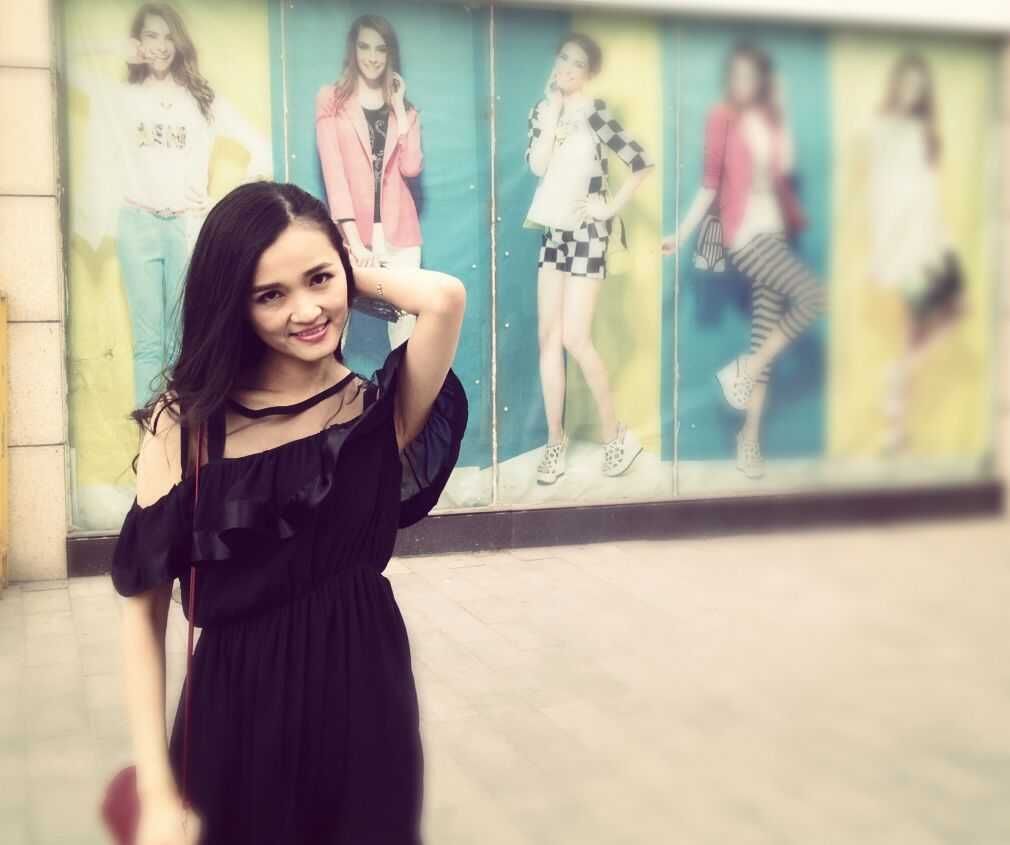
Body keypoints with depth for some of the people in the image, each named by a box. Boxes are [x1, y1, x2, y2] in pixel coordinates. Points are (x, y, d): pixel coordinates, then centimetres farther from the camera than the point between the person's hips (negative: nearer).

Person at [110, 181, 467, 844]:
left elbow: (446, 298, -26)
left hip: (363, 696, 1)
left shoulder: (382, 410, -6)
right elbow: (144, 606, -7)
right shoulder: (186, 423, -6)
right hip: (237, 707, 0)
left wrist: (351, 274, -7)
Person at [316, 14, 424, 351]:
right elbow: (332, 168, -6)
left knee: (406, 322, -1)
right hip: (352, 228, -3)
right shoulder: (331, 99, 4)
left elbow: (411, 167, -1)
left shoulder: (403, 107, 15)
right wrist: (354, 236, -15)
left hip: (399, 229, 3)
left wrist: (399, 108, -2)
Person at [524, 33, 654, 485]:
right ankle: (555, 440, 12)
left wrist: (612, 207, -11)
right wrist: (551, 115, -11)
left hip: (586, 231, -6)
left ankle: (616, 433, 6)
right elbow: (536, 165, -8)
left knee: (575, 338, -11)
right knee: (548, 335, 4)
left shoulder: (594, 112, -9)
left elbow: (642, 162, -13)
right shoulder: (542, 109, 7)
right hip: (553, 231, 6)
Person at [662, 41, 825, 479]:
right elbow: (710, 183, -4)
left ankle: (750, 440, 7)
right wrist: (681, 234, -8)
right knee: (813, 295, -23)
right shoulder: (722, 117, -5)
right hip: (744, 234, -6)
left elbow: (785, 167, 2)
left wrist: (780, 113, 4)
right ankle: (741, 371, -9)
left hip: (775, 232, 6)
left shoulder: (769, 117, 12)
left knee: (764, 335, 3)